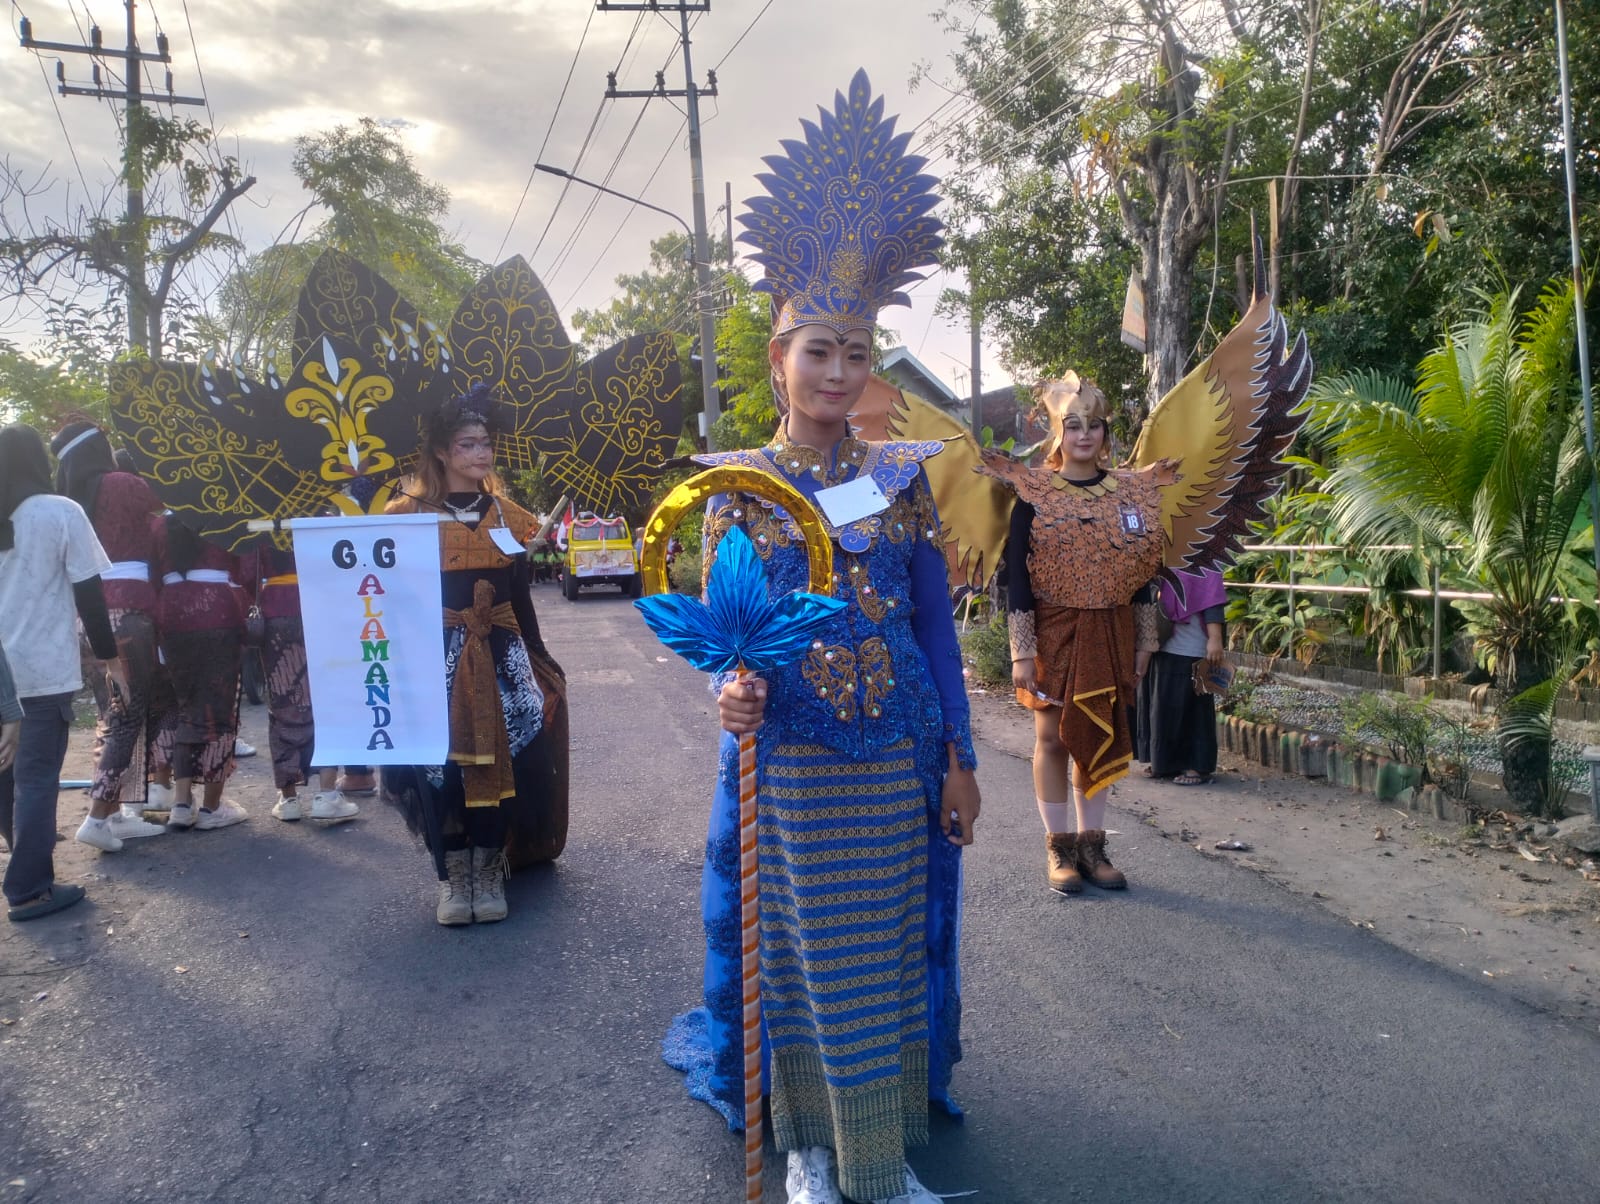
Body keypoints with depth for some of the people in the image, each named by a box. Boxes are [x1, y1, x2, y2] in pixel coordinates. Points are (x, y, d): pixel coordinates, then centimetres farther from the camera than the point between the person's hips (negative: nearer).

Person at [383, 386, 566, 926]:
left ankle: (488, 871, 13)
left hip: (500, 653, 2)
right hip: (435, 655, -2)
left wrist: (537, 659, 11)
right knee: (439, 758, -7)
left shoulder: (507, 514, 10)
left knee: (498, 756, -2)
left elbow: (520, 596, 14)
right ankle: (451, 874, 9)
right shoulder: (410, 513, 2)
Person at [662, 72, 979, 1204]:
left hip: (900, 763, 2)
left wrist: (958, 758, 2)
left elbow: (936, 622, 4)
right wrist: (732, 690, -24)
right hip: (789, 762, -1)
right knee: (798, 950, 9)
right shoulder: (740, 480, -1)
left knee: (892, 951, 12)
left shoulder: (901, 475, 3)